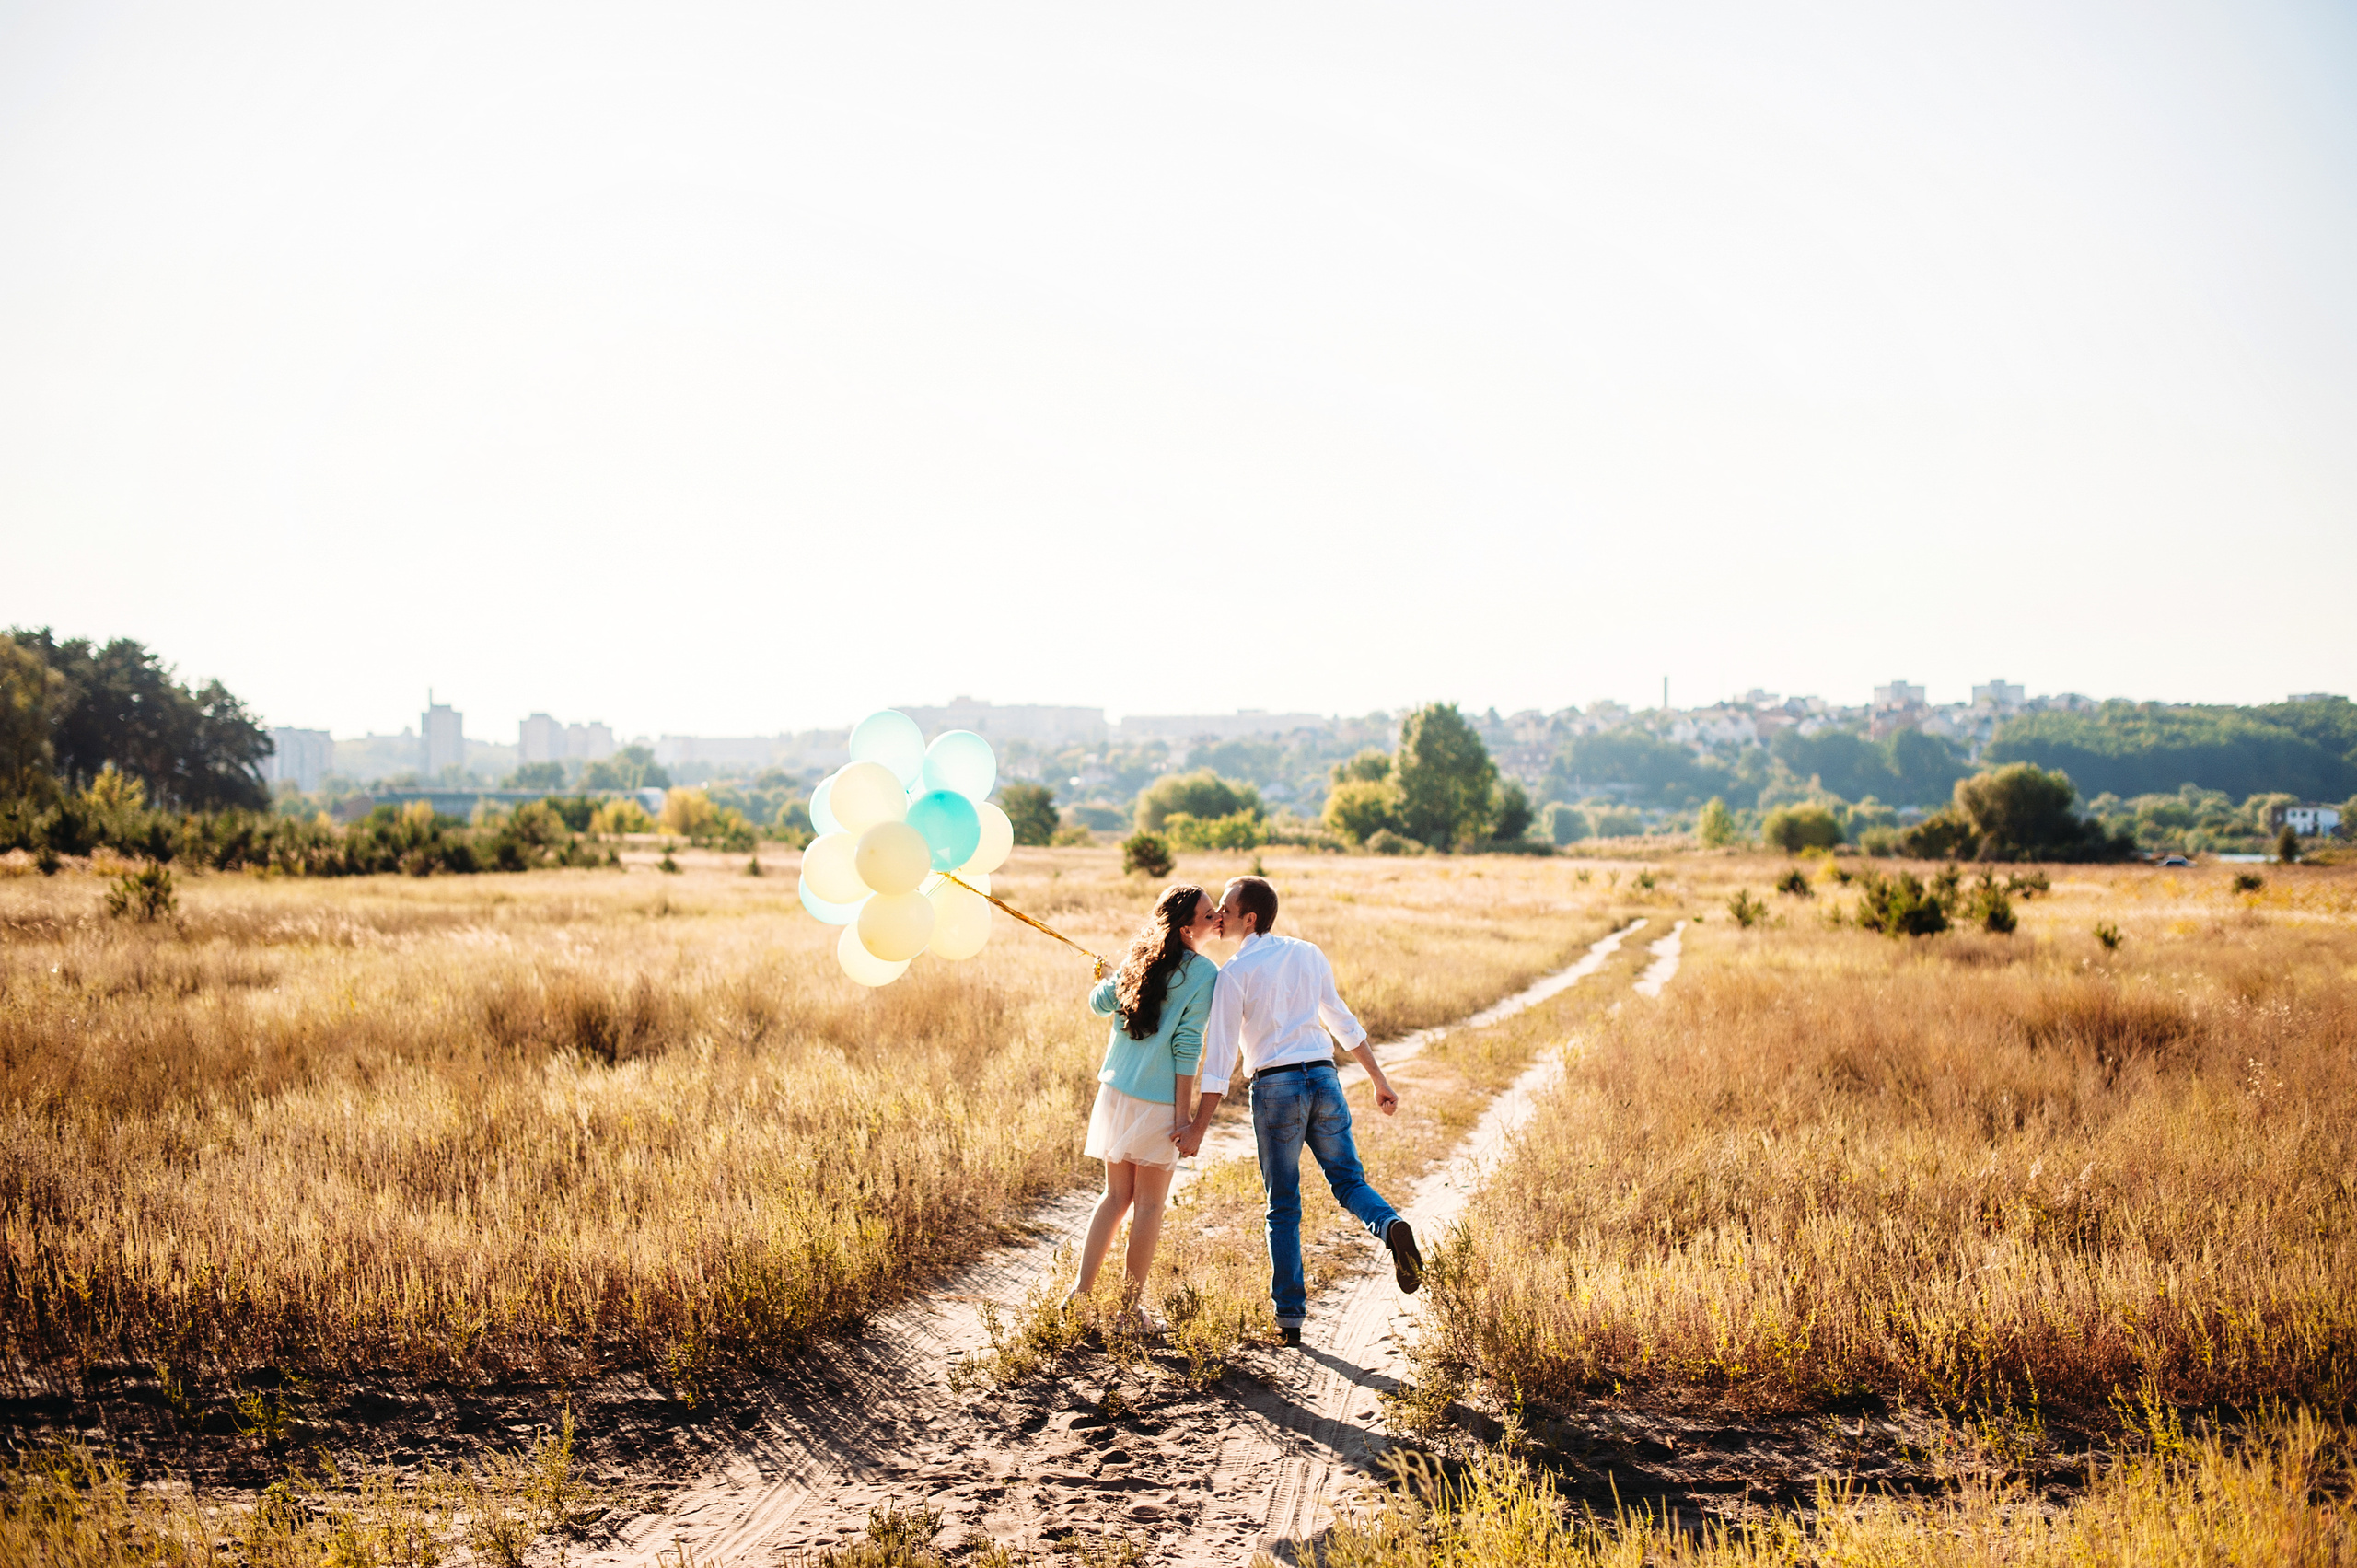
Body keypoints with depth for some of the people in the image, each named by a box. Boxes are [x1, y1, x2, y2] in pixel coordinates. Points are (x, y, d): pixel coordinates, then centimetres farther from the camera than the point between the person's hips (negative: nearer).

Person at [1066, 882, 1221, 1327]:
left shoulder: (1141, 957, 7)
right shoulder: (1205, 975, -11)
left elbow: (1100, 1002, 19)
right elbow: (1187, 1047, -14)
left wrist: (1101, 980, 43)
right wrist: (1185, 1115, -11)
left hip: (1116, 1090, 6)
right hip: (1157, 1102, -6)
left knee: (1116, 1195, 15)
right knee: (1149, 1205, 5)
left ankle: (1081, 1291, 12)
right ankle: (1130, 1305, 11)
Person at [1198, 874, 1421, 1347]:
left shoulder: (1234, 974, -5)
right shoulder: (1308, 954, 11)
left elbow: (1220, 1054, -8)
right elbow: (1343, 1021, 15)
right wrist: (1379, 1080, 21)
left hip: (1275, 1087, -3)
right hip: (1324, 1078, 4)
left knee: (1283, 1208, 6)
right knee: (1348, 1180, 12)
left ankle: (1290, 1317, 7)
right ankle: (1391, 1226, -21)